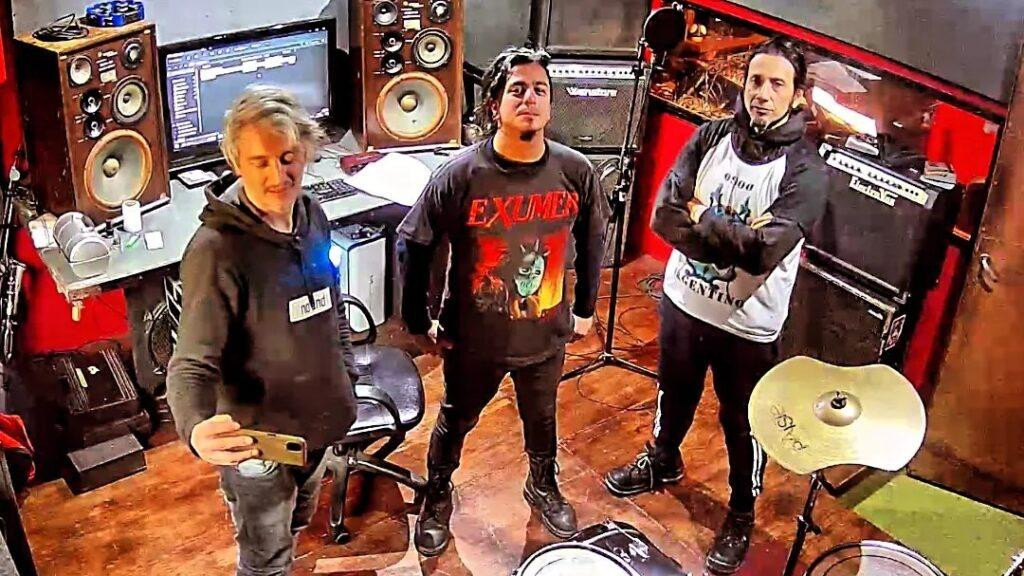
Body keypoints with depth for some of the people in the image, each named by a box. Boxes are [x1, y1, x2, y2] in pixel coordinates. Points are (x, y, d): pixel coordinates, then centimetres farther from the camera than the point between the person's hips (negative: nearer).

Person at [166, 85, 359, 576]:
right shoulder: (216, 250, -27)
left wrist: (345, 374, 15)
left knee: (293, 532, 31)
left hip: (318, 423, 6)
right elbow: (192, 364, -30)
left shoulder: (314, 218, -5)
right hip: (257, 442, -6)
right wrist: (195, 429, -48)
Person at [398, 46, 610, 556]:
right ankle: (437, 496, 48)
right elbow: (415, 244, -10)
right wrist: (418, 319, -6)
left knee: (542, 418, 26)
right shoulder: (460, 175, -21)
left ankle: (542, 485, 55)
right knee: (456, 421, 21)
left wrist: (585, 308, 11)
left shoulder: (577, 172, -14)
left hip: (546, 336, 2)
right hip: (473, 338, -2)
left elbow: (592, 241, 3)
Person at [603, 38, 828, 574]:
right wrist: (735, 236, -23)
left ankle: (742, 515, 38)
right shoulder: (711, 136, -5)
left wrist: (701, 217, -18)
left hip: (748, 326, -4)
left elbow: (767, 250, -28)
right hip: (683, 301, 4)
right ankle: (662, 461, 55)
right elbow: (664, 214, -13)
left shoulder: (804, 169, -17)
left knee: (743, 427, 14)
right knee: (674, 396, 27)